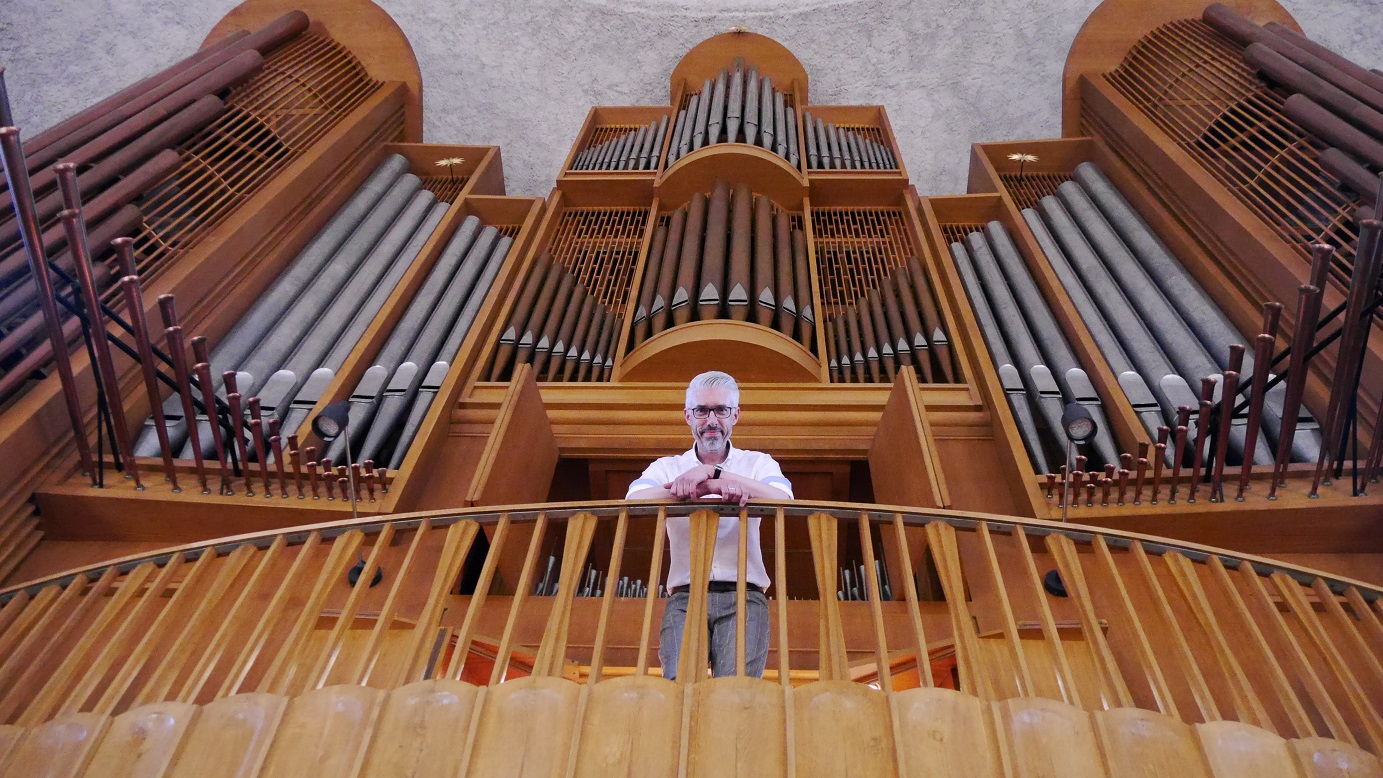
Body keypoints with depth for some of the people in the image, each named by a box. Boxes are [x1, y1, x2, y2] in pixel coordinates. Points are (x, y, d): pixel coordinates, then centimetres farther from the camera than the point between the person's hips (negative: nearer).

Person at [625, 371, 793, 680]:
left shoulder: (757, 463, 14)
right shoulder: (667, 467, 14)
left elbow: (782, 500, -9)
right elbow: (633, 502, -8)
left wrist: (711, 472, -18)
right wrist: (710, 487, -20)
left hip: (743, 597, 0)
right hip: (686, 596, 0)